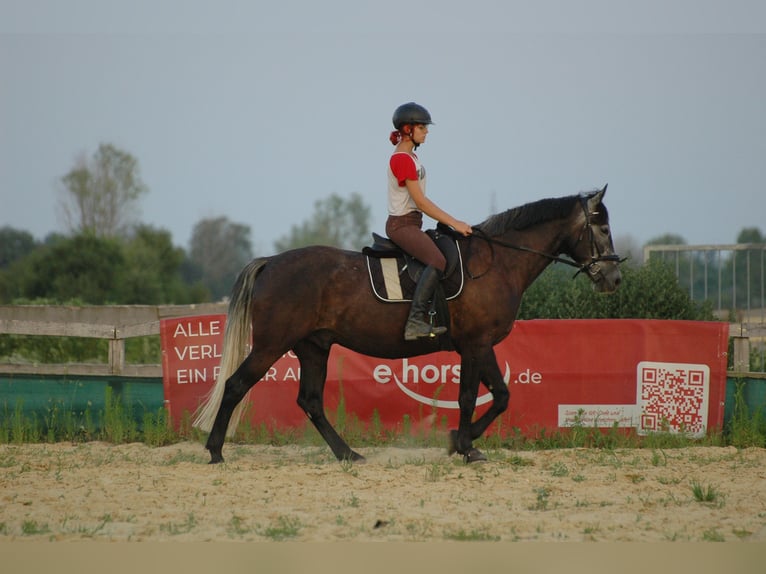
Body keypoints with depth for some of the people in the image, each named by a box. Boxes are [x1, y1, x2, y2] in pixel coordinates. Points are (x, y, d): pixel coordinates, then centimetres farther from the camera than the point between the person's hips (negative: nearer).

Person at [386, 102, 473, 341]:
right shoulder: (402, 159, -14)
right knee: (438, 261, -29)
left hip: (410, 224, 11)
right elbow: (420, 201, -18)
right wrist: (453, 223, -17)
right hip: (402, 224, -11)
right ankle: (415, 321, -37)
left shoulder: (410, 156, 17)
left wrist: (451, 221, 16)